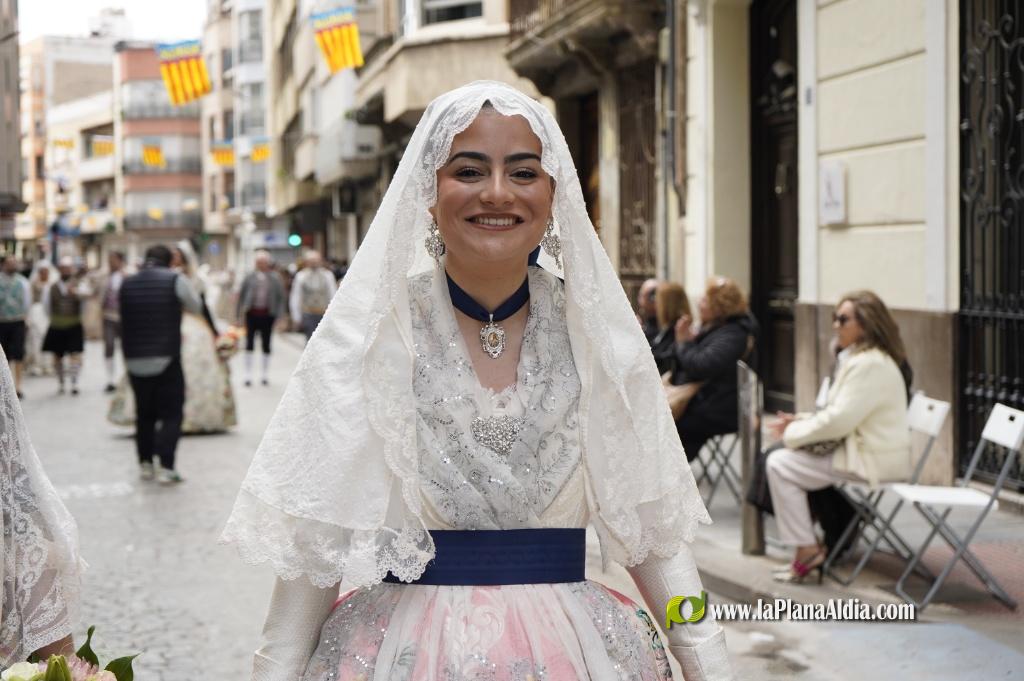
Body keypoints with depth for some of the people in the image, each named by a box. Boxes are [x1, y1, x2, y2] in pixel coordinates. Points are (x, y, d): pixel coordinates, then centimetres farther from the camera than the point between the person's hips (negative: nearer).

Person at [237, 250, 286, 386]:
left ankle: (263, 374, 19)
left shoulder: (275, 278, 0)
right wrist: (240, 311, 3)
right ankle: (248, 375, 7)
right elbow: (242, 294, 6)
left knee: (266, 345, 7)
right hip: (252, 313, 0)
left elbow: (281, 297, 3)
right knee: (249, 344, 1)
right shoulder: (250, 277, 1)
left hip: (267, 315, 0)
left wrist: (279, 315, -3)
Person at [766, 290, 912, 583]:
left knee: (780, 464, -12)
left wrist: (794, 433, -12)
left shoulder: (869, 364, -19)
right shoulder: (858, 358, 15)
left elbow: (839, 420, -24)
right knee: (778, 457, 14)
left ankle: (807, 550, -8)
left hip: (871, 459, -11)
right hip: (860, 446, 11)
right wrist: (801, 420, 6)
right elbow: (841, 414, 20)